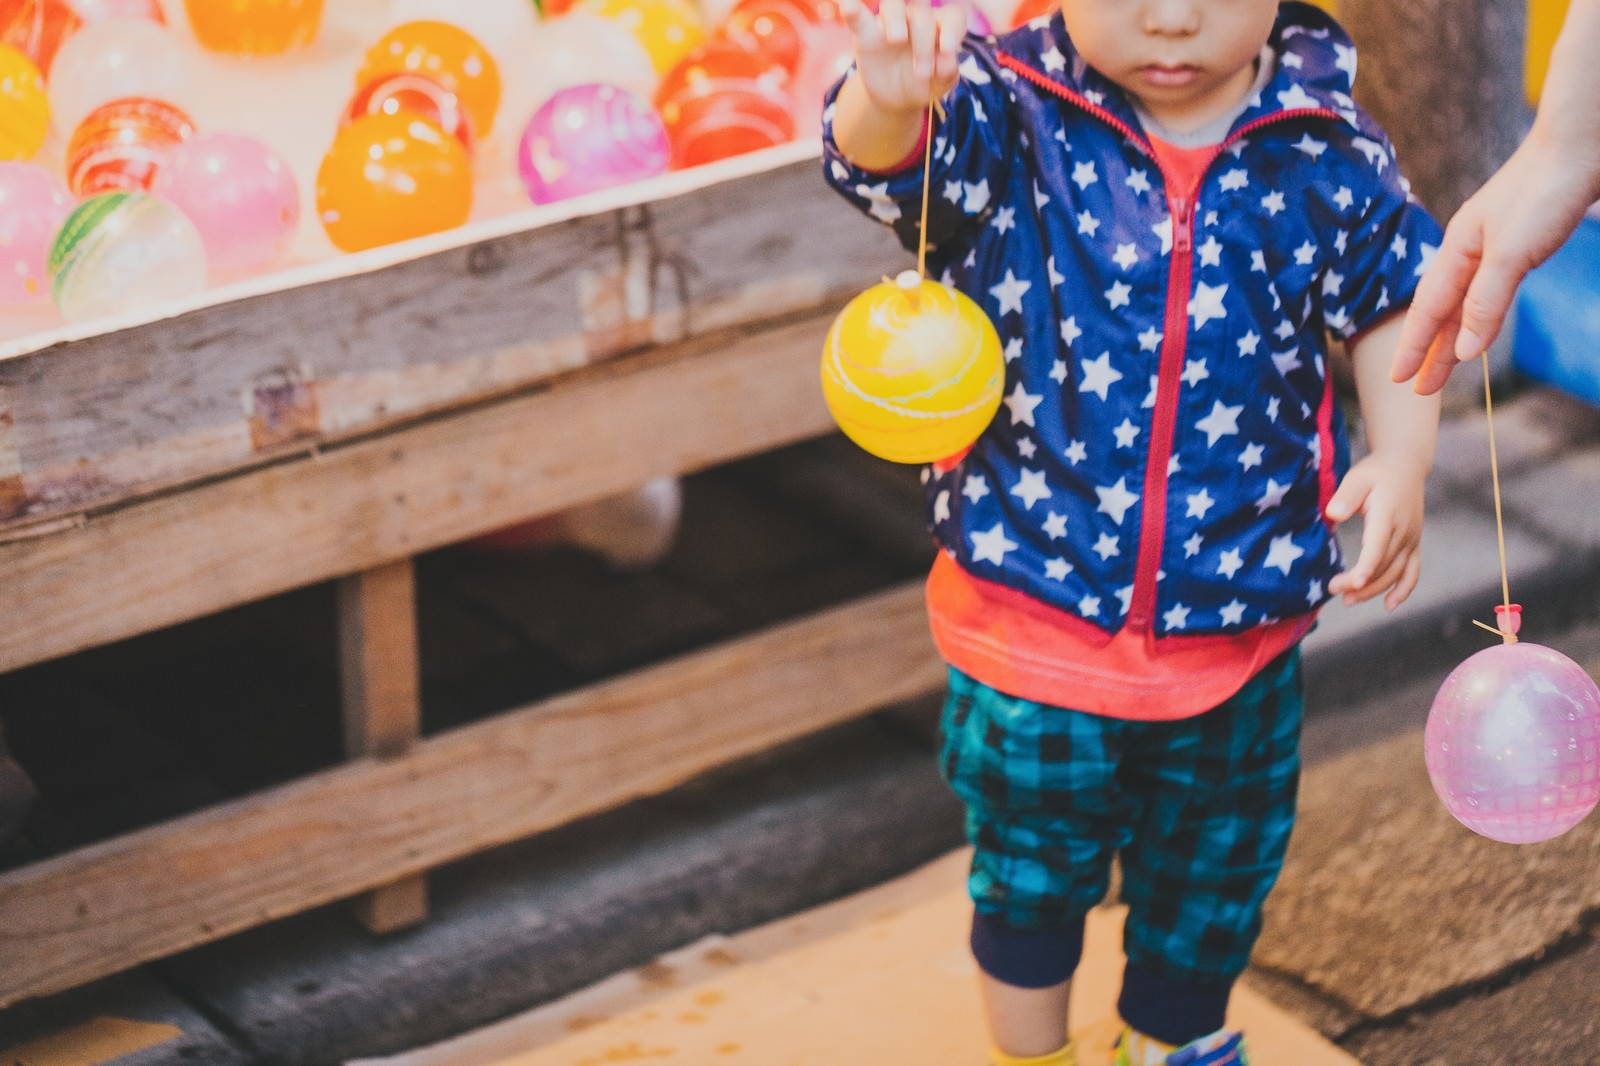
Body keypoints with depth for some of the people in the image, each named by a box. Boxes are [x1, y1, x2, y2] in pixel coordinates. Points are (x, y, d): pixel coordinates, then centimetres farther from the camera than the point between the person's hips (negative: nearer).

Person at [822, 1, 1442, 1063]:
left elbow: (1392, 305, 4)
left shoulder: (1330, 154, -10)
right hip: (1034, 607, -2)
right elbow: (879, 158, -34)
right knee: (1029, 871, 19)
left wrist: (1402, 461, -11)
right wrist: (890, 99, -58)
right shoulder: (1008, 122, -16)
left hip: (1235, 625, 2)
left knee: (1213, 875, 24)